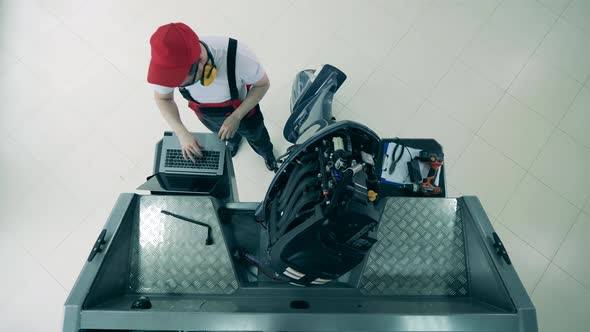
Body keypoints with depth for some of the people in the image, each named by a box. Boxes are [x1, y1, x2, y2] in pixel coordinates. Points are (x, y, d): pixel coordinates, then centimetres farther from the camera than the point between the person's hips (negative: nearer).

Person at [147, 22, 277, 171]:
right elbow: (162, 98, -15)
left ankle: (266, 152, 67)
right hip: (207, 116, 2)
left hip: (242, 110, -2)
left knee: (255, 135, 30)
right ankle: (234, 140, 74)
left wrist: (236, 117, -32)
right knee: (225, 135, 36)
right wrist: (182, 133, -28)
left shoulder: (237, 56, -46)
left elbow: (263, 84, -25)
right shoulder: (168, 64, -37)